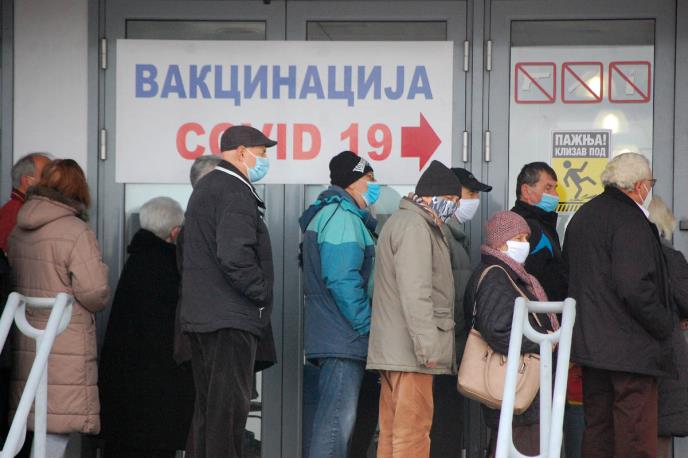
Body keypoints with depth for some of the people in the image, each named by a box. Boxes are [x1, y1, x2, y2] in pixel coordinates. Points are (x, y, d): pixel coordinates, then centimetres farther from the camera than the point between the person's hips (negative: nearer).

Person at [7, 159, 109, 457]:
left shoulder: (17, 231, 8)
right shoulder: (76, 231, -12)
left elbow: (16, 285, 15)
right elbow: (96, 295, -13)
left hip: (25, 347, 7)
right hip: (65, 351, -7)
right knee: (56, 431, -5)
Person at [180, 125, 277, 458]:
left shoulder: (205, 188, 20)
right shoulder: (235, 193, -13)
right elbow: (235, 256, -25)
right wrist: (261, 292, -13)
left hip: (200, 316, 10)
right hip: (232, 318, -10)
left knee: (207, 405, 14)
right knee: (229, 407, -7)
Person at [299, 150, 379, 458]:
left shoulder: (329, 214, 21)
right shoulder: (341, 216, -12)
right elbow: (342, 279, -21)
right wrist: (366, 325, -15)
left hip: (337, 338, 11)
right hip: (344, 339, -11)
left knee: (335, 418, 13)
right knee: (337, 420, -11)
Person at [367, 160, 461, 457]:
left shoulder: (399, 222, 24)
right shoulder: (414, 225, -10)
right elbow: (415, 291, -19)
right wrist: (428, 345, -20)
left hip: (392, 350, 11)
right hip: (409, 351, -11)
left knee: (392, 430, 10)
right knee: (413, 429, -10)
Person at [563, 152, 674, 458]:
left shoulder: (582, 216, 14)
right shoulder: (629, 219, -14)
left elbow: (569, 276, 19)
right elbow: (635, 288, -22)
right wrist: (663, 327, -10)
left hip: (588, 342, 9)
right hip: (629, 348, -9)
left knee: (597, 430, 14)